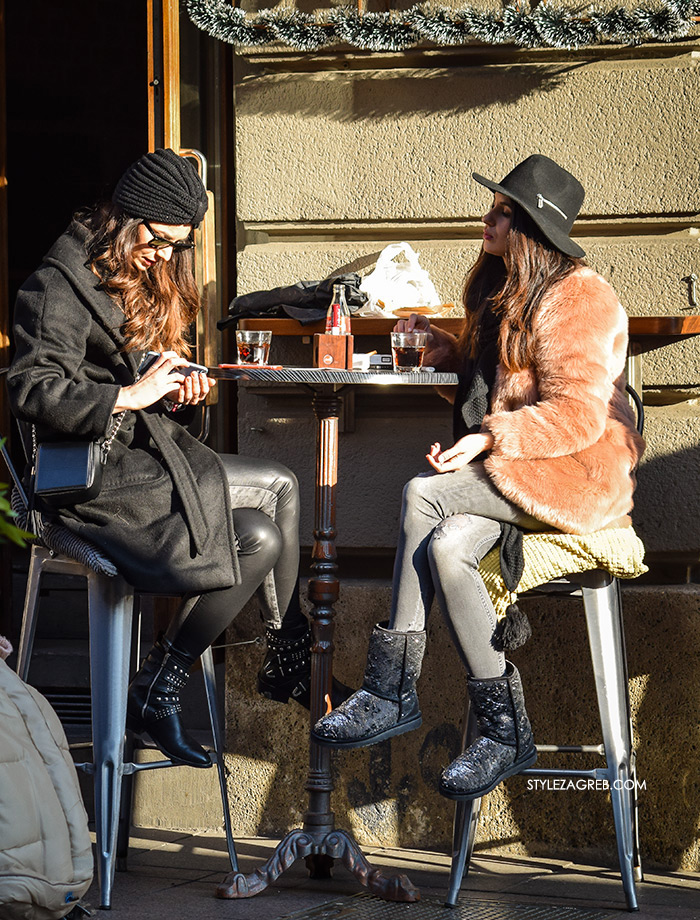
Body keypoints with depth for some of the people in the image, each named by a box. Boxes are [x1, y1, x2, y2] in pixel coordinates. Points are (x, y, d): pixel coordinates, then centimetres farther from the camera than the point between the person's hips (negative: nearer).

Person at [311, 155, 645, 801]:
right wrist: (454, 352, 15)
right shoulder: (508, 289, 19)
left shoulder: (577, 298, -10)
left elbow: (578, 413, -18)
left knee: (425, 495, -26)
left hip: (580, 473, -8)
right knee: (446, 546, -23)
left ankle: (392, 690, -19)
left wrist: (488, 438, -24)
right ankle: (503, 732, -23)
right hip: (516, 470, 8)